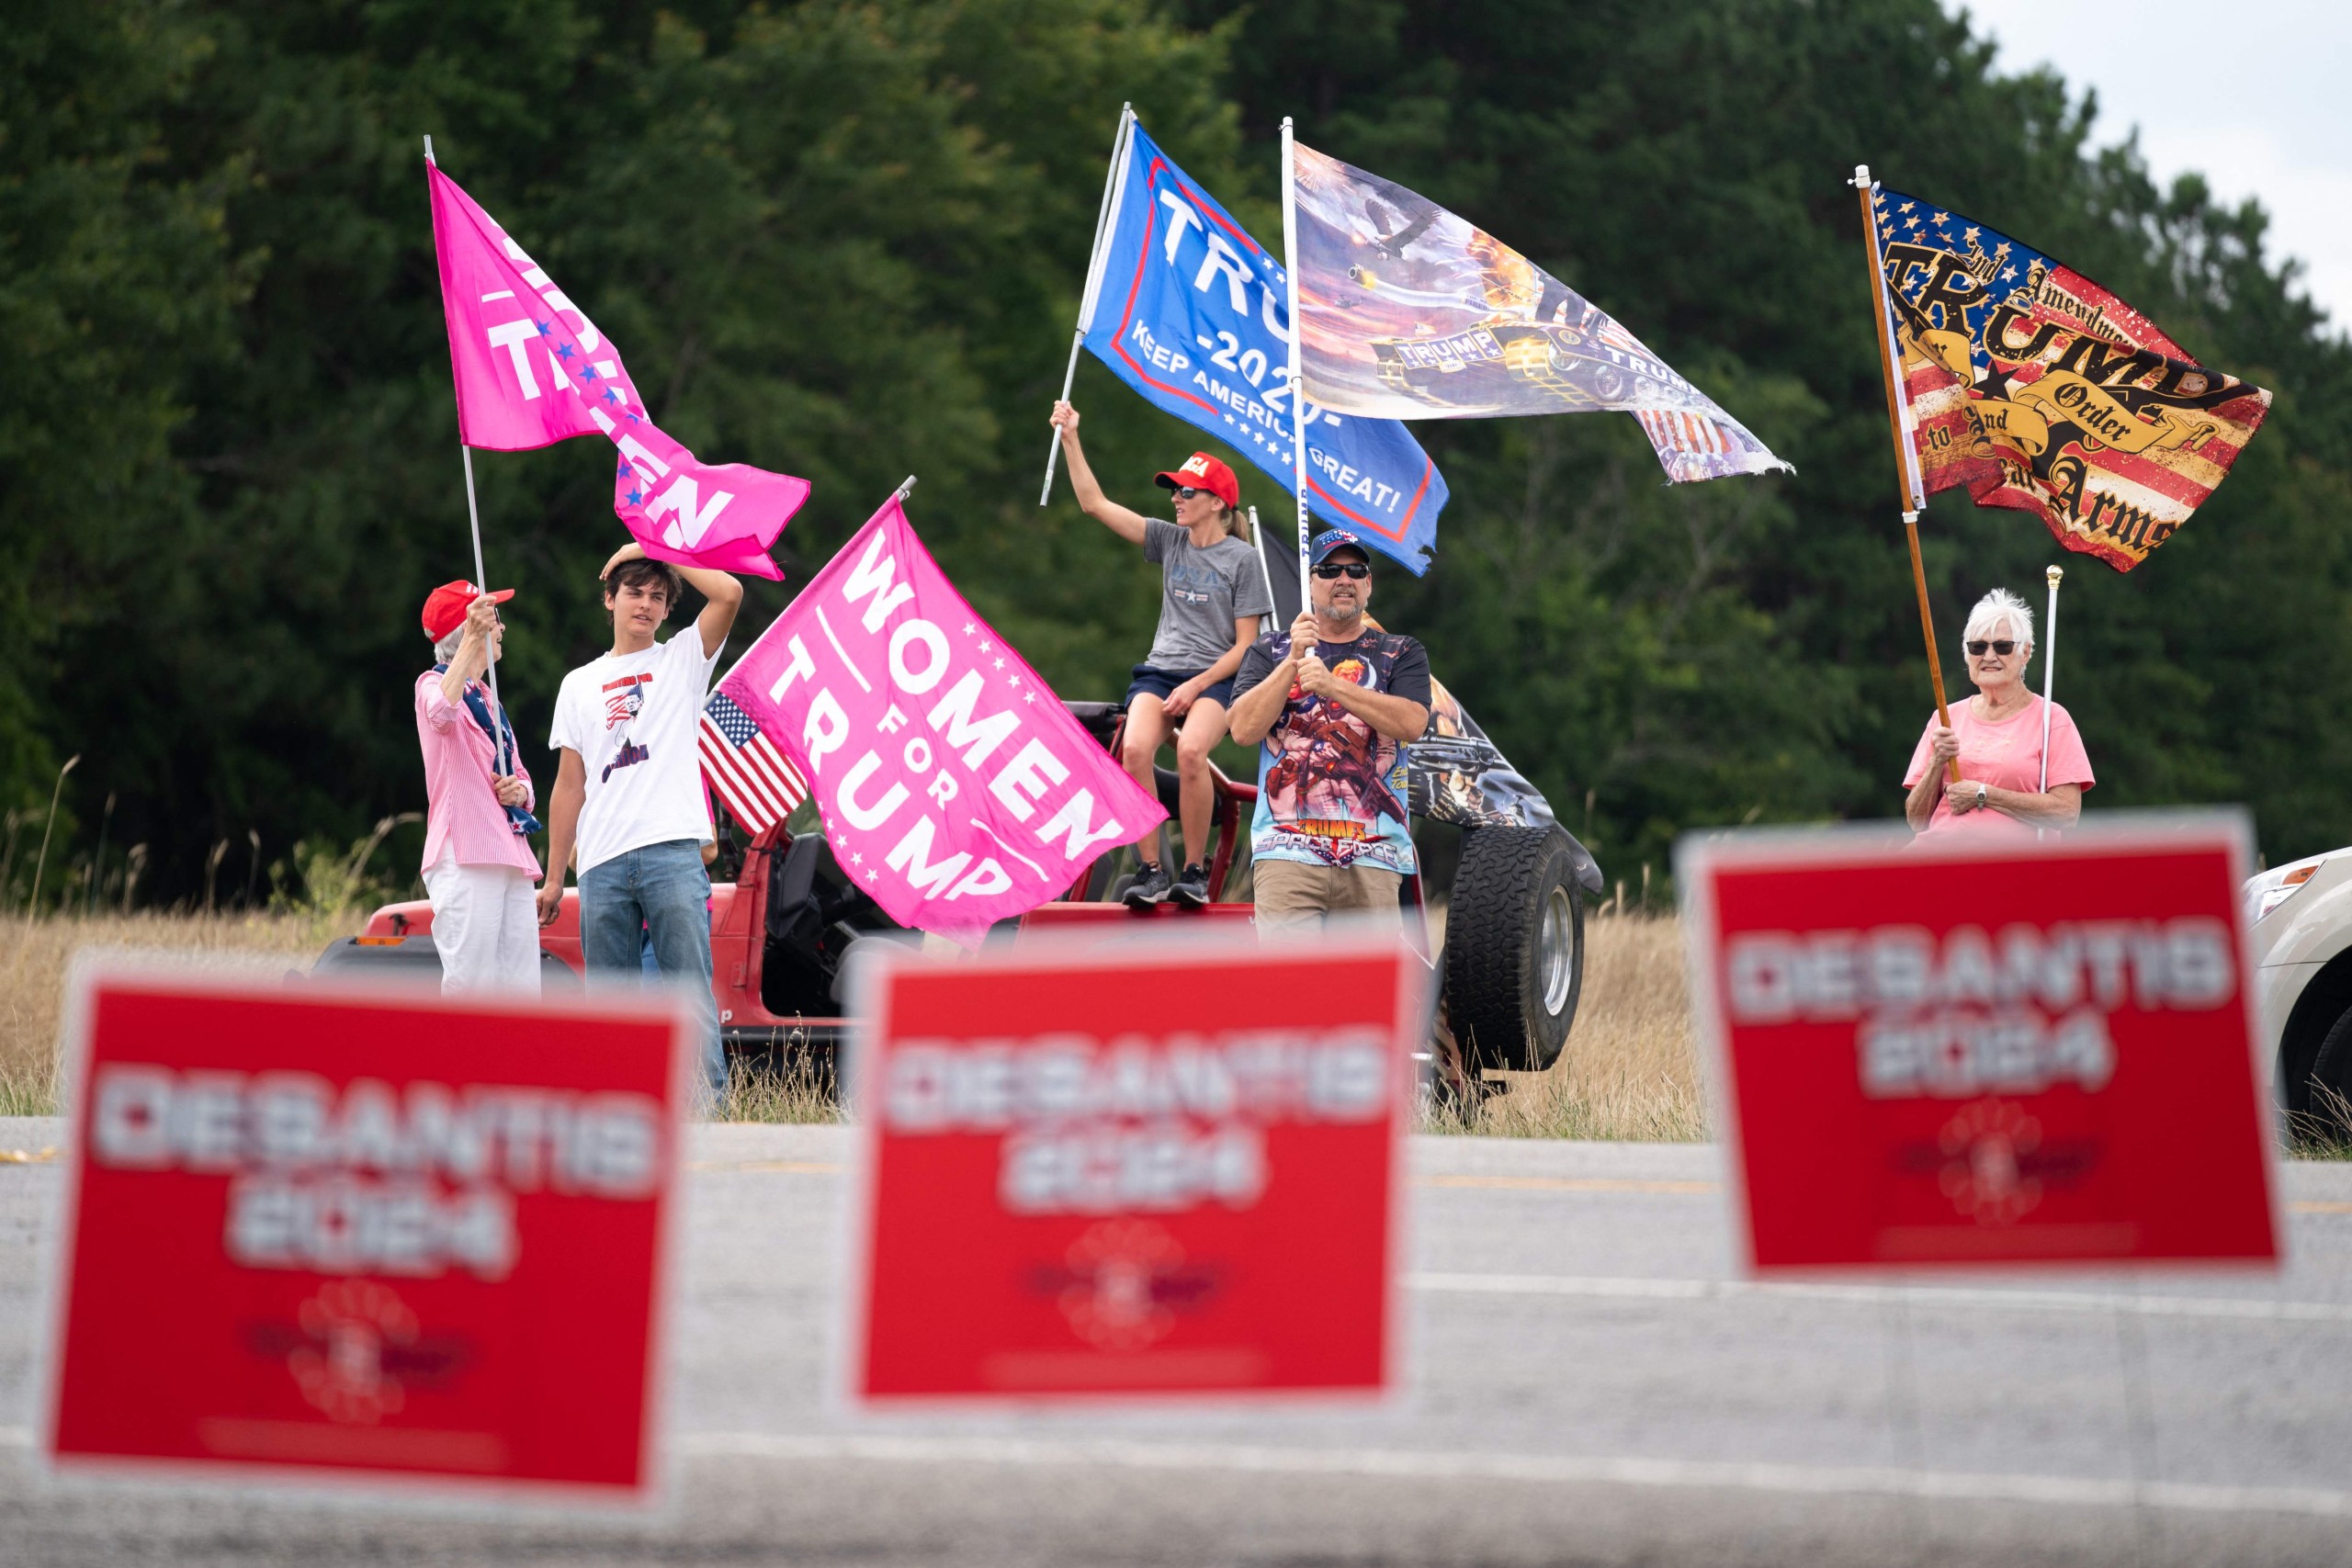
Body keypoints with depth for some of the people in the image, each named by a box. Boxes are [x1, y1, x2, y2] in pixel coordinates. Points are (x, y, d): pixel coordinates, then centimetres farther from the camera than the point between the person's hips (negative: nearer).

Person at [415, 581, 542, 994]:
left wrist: (519, 790, 4)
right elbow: (441, 712, -27)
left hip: (510, 858, 8)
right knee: (468, 988, -15)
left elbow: (520, 774, 29)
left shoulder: (487, 699, 23)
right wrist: (473, 640, -36)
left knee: (521, 991, 3)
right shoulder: (433, 684, -1)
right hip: (465, 856, -8)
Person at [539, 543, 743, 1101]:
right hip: (603, 864, 3)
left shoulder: (682, 661, 12)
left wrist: (654, 549, 4)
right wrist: (553, 878, 14)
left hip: (673, 854, -3)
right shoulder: (579, 685, 20)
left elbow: (729, 593, -5)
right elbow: (570, 785, 18)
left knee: (690, 992, -11)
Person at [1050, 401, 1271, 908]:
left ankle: (1194, 872, -20)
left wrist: (1197, 686, -13)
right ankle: (1151, 870, -22)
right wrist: (1070, 439, 5)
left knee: (1190, 749, -35)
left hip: (1215, 677, -4)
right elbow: (1095, 504, 12)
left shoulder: (1241, 558, 1)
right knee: (1135, 749, -28)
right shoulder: (1171, 541, 14)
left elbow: (1245, 644, -1)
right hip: (1160, 670, 4)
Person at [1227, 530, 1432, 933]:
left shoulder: (1401, 654, 15)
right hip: (1288, 850, -1)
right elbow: (1244, 729, 0)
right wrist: (1293, 661, -10)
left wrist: (1331, 685, -14)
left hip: (1373, 856, 1)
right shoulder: (1270, 653, 16)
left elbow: (1412, 724, -5)